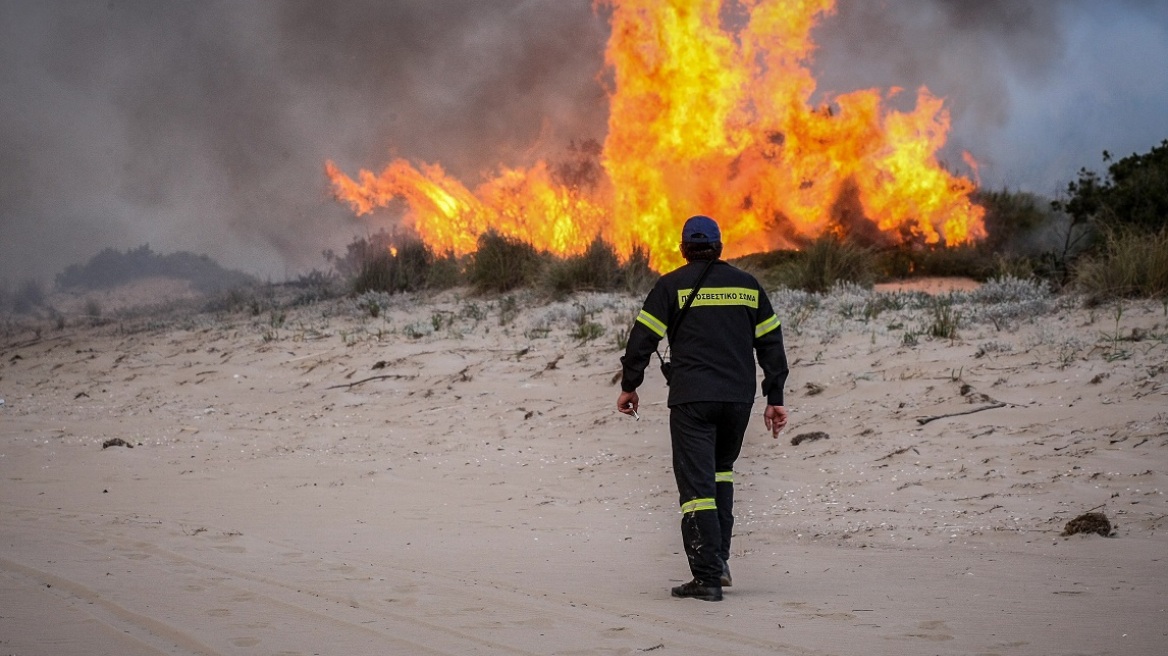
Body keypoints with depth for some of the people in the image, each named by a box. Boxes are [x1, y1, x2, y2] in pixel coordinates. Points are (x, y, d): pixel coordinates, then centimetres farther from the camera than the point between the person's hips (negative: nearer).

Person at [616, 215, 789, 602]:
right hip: (739, 397, 4)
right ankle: (719, 558, 12)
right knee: (721, 470, 23)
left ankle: (708, 577, -10)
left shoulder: (672, 285, 1)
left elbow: (643, 337, -2)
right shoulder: (747, 285, 12)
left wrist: (629, 386, 10)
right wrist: (775, 399, 16)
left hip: (691, 399, -4)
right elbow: (771, 343, 12)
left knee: (697, 485, -4)